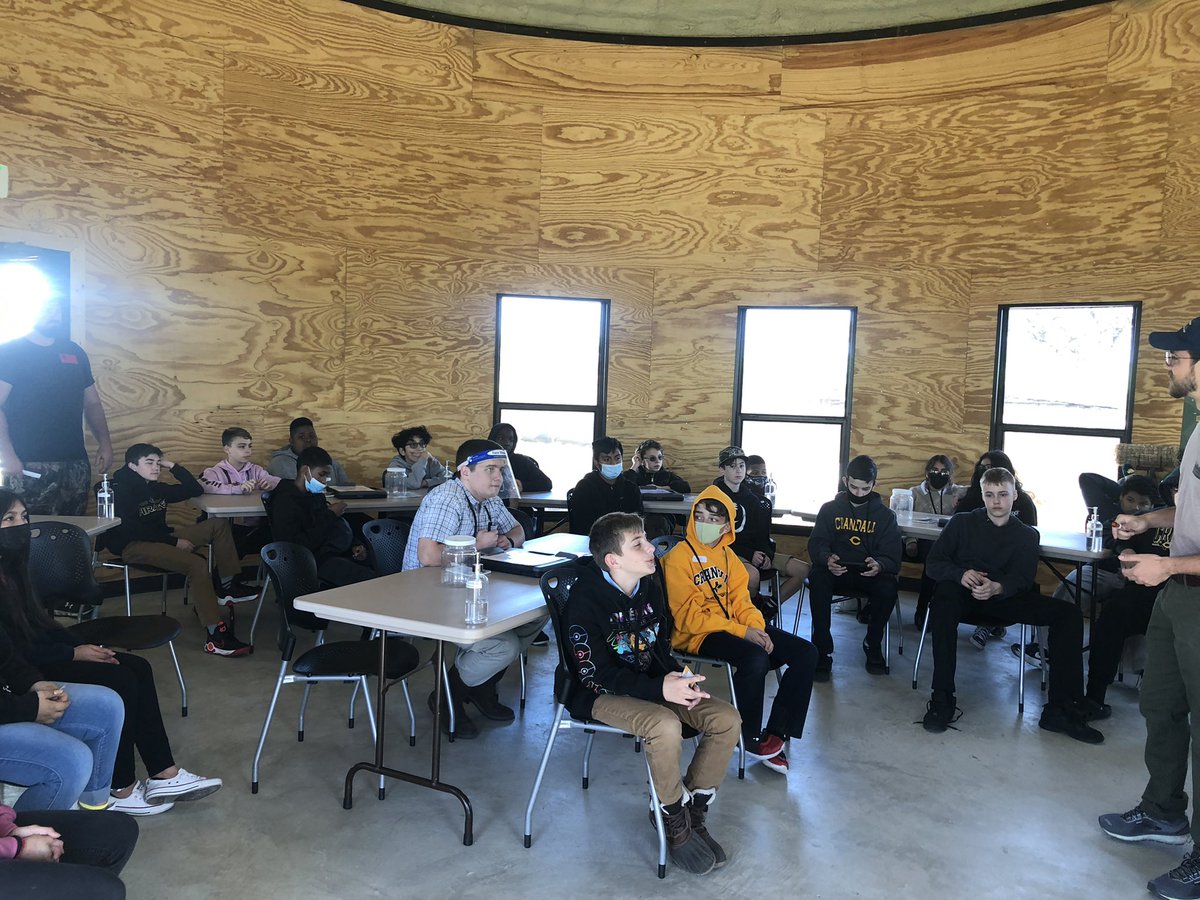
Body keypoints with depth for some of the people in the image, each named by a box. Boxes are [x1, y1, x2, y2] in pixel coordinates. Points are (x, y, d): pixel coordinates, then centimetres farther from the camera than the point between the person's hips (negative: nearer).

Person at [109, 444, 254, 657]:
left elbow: (195, 490, 19)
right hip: (133, 546, -9)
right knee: (197, 564, -31)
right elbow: (131, 529, -18)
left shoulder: (156, 488, 16)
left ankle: (228, 586, -10)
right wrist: (174, 541, -19)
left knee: (219, 525, 0)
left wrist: (173, 466, 10)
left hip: (160, 539, 9)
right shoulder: (120, 490, -7)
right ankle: (215, 636, -35)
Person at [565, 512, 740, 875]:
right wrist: (659, 689, -31)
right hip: (603, 694, -7)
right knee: (665, 725, -35)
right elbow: (596, 673, -21)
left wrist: (678, 678, -9)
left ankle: (694, 808, 4)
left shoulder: (649, 586, 4)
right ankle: (673, 817, -9)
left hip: (654, 684, 7)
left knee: (727, 719, -11)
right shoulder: (586, 598, -19)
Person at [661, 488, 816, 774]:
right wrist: (742, 632, -21)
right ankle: (751, 739, -10)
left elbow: (740, 600, 12)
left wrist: (757, 627, -11)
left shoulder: (727, 555, 13)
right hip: (698, 634, -8)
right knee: (755, 658, -35)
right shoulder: (678, 557, -10)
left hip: (734, 625, 8)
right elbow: (689, 617, -15)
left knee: (806, 653, -5)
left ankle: (775, 733, -1)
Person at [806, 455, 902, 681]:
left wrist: (879, 565, -27)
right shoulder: (830, 509, 10)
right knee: (818, 578, -35)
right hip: (835, 570, 0)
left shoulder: (885, 515, 8)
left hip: (869, 574, 0)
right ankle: (822, 651, -25)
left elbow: (892, 558, 0)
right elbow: (817, 543, 1)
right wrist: (827, 559, -25)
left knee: (889, 586, -33)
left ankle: (873, 645, -6)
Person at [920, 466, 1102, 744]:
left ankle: (1061, 710, -17)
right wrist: (960, 574, -21)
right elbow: (933, 562, 2)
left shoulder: (1027, 535, 13)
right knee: (945, 594, -38)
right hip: (965, 594, -2)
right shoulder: (962, 522, 10)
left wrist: (997, 588, -28)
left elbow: (1023, 579, -4)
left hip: (1005, 597, 3)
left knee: (1068, 613, -18)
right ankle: (941, 701, -35)